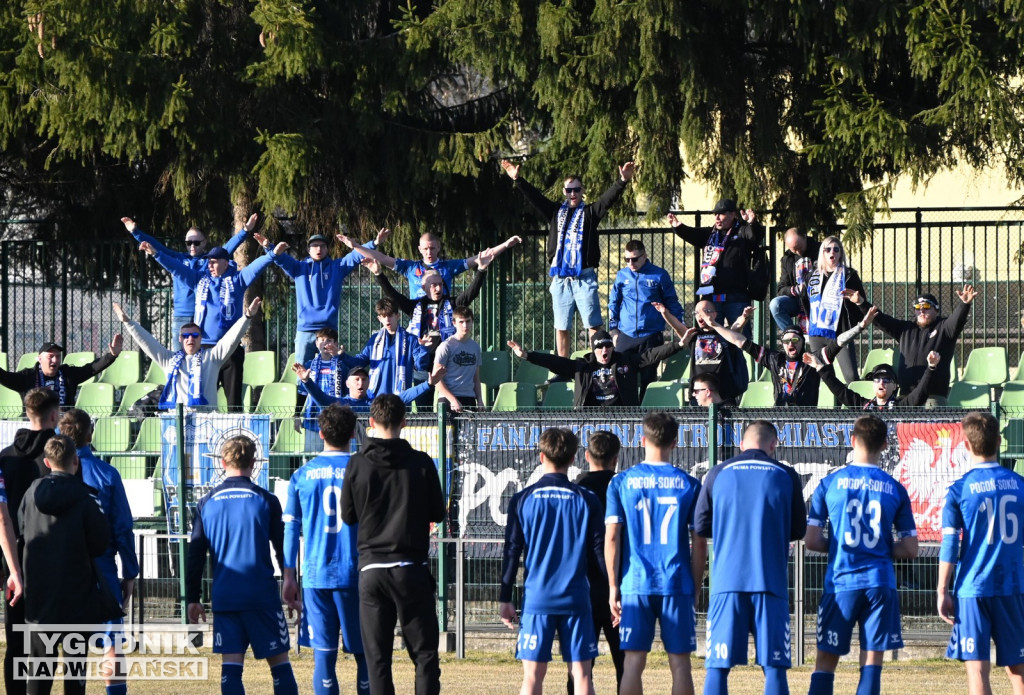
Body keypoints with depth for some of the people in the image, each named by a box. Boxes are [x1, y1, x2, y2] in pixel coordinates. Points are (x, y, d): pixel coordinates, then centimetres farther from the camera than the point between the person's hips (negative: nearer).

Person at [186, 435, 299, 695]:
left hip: (224, 596, 2)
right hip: (263, 595, -2)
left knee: (231, 664, 1)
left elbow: (195, 554, 7)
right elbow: (283, 549, 3)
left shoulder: (207, 503, 5)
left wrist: (192, 598, 13)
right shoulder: (266, 501, -1)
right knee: (279, 661, 3)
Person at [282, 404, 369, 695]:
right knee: (365, 654, 5)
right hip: (355, 575, -2)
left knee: (323, 655, 3)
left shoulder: (302, 475, 4)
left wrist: (289, 577, 12)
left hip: (316, 577, 2)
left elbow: (291, 529, 6)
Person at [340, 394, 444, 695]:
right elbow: (437, 512, 4)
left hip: (371, 569, 1)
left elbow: (348, 516, 4)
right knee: (424, 654, 4)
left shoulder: (357, 464, -3)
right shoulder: (421, 463, -5)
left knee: (377, 658, 4)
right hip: (411, 567, -1)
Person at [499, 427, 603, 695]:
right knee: (581, 673, 2)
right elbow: (598, 551, 3)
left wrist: (504, 599, 7)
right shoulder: (587, 500, 1)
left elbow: (511, 552, 2)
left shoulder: (522, 500, 1)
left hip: (536, 599, 0)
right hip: (576, 599, 0)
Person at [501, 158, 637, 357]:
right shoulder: (556, 212, 14)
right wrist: (518, 180, 1)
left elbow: (608, 199, -7)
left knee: (593, 324, -7)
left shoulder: (589, 212, 6)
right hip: (560, 279, 3)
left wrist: (622, 181, -23)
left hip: (584, 278, -3)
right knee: (561, 327, 8)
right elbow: (534, 197, 11)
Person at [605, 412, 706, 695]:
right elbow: (699, 545, 1)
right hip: (678, 586, 0)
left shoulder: (622, 482, 2)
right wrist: (695, 590, 10)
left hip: (635, 586, 0)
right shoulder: (689, 485, 2)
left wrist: (613, 587, 4)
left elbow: (611, 537, -2)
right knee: (680, 664, 3)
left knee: (633, 664, 2)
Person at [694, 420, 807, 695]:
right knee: (774, 666, 1)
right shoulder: (786, 476, 4)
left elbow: (700, 526, 9)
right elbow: (798, 530, 9)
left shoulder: (718, 474, 5)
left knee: (718, 666, 2)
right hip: (771, 581, 0)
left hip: (726, 582, 0)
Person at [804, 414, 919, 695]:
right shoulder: (895, 489, 3)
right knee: (872, 663, 2)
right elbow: (910, 550, 5)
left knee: (826, 660, 6)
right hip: (880, 583, 1)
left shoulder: (829, 484, 0)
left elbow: (811, 541, -1)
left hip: (840, 582, 0)